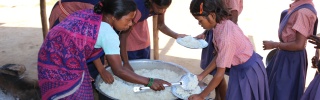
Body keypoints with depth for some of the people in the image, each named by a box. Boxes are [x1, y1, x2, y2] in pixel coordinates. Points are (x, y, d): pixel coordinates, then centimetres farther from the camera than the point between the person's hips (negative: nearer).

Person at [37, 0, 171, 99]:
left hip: (51, 53, 9)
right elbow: (118, 71, -17)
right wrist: (149, 82, -11)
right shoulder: (108, 34, -19)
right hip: (63, 62, -8)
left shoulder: (91, 15, 5)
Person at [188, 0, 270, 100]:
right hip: (240, 68, 8)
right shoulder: (221, 24, -10)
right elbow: (219, 56, 0)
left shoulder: (225, 37, -34)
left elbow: (220, 74, -28)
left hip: (249, 71, -8)